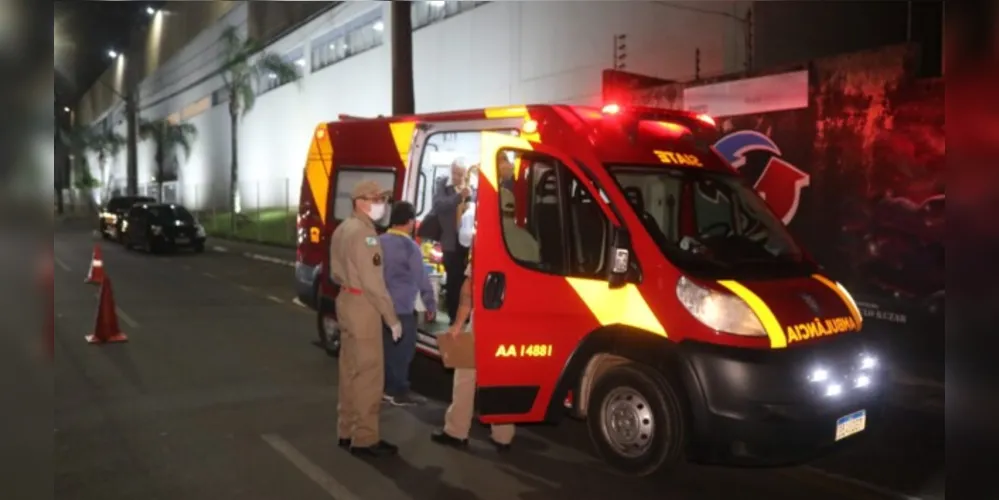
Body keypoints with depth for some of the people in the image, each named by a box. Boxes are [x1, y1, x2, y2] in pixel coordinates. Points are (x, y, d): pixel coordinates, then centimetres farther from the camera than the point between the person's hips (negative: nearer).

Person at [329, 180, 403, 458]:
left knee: (351, 370, 15)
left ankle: (347, 431, 24)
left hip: (347, 301, 10)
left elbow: (336, 273, 20)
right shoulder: (364, 232, -18)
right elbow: (372, 281, -22)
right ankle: (365, 438, 0)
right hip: (362, 306, -10)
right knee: (369, 373, -5)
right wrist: (392, 317, -18)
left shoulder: (343, 229, 14)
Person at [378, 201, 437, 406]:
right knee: (402, 350, 3)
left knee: (386, 347, 15)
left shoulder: (379, 241, 5)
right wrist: (431, 305, -2)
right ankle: (398, 391, 9)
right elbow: (422, 279, -12)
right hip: (402, 307, -7)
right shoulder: (410, 247, -14)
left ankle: (385, 387, 23)